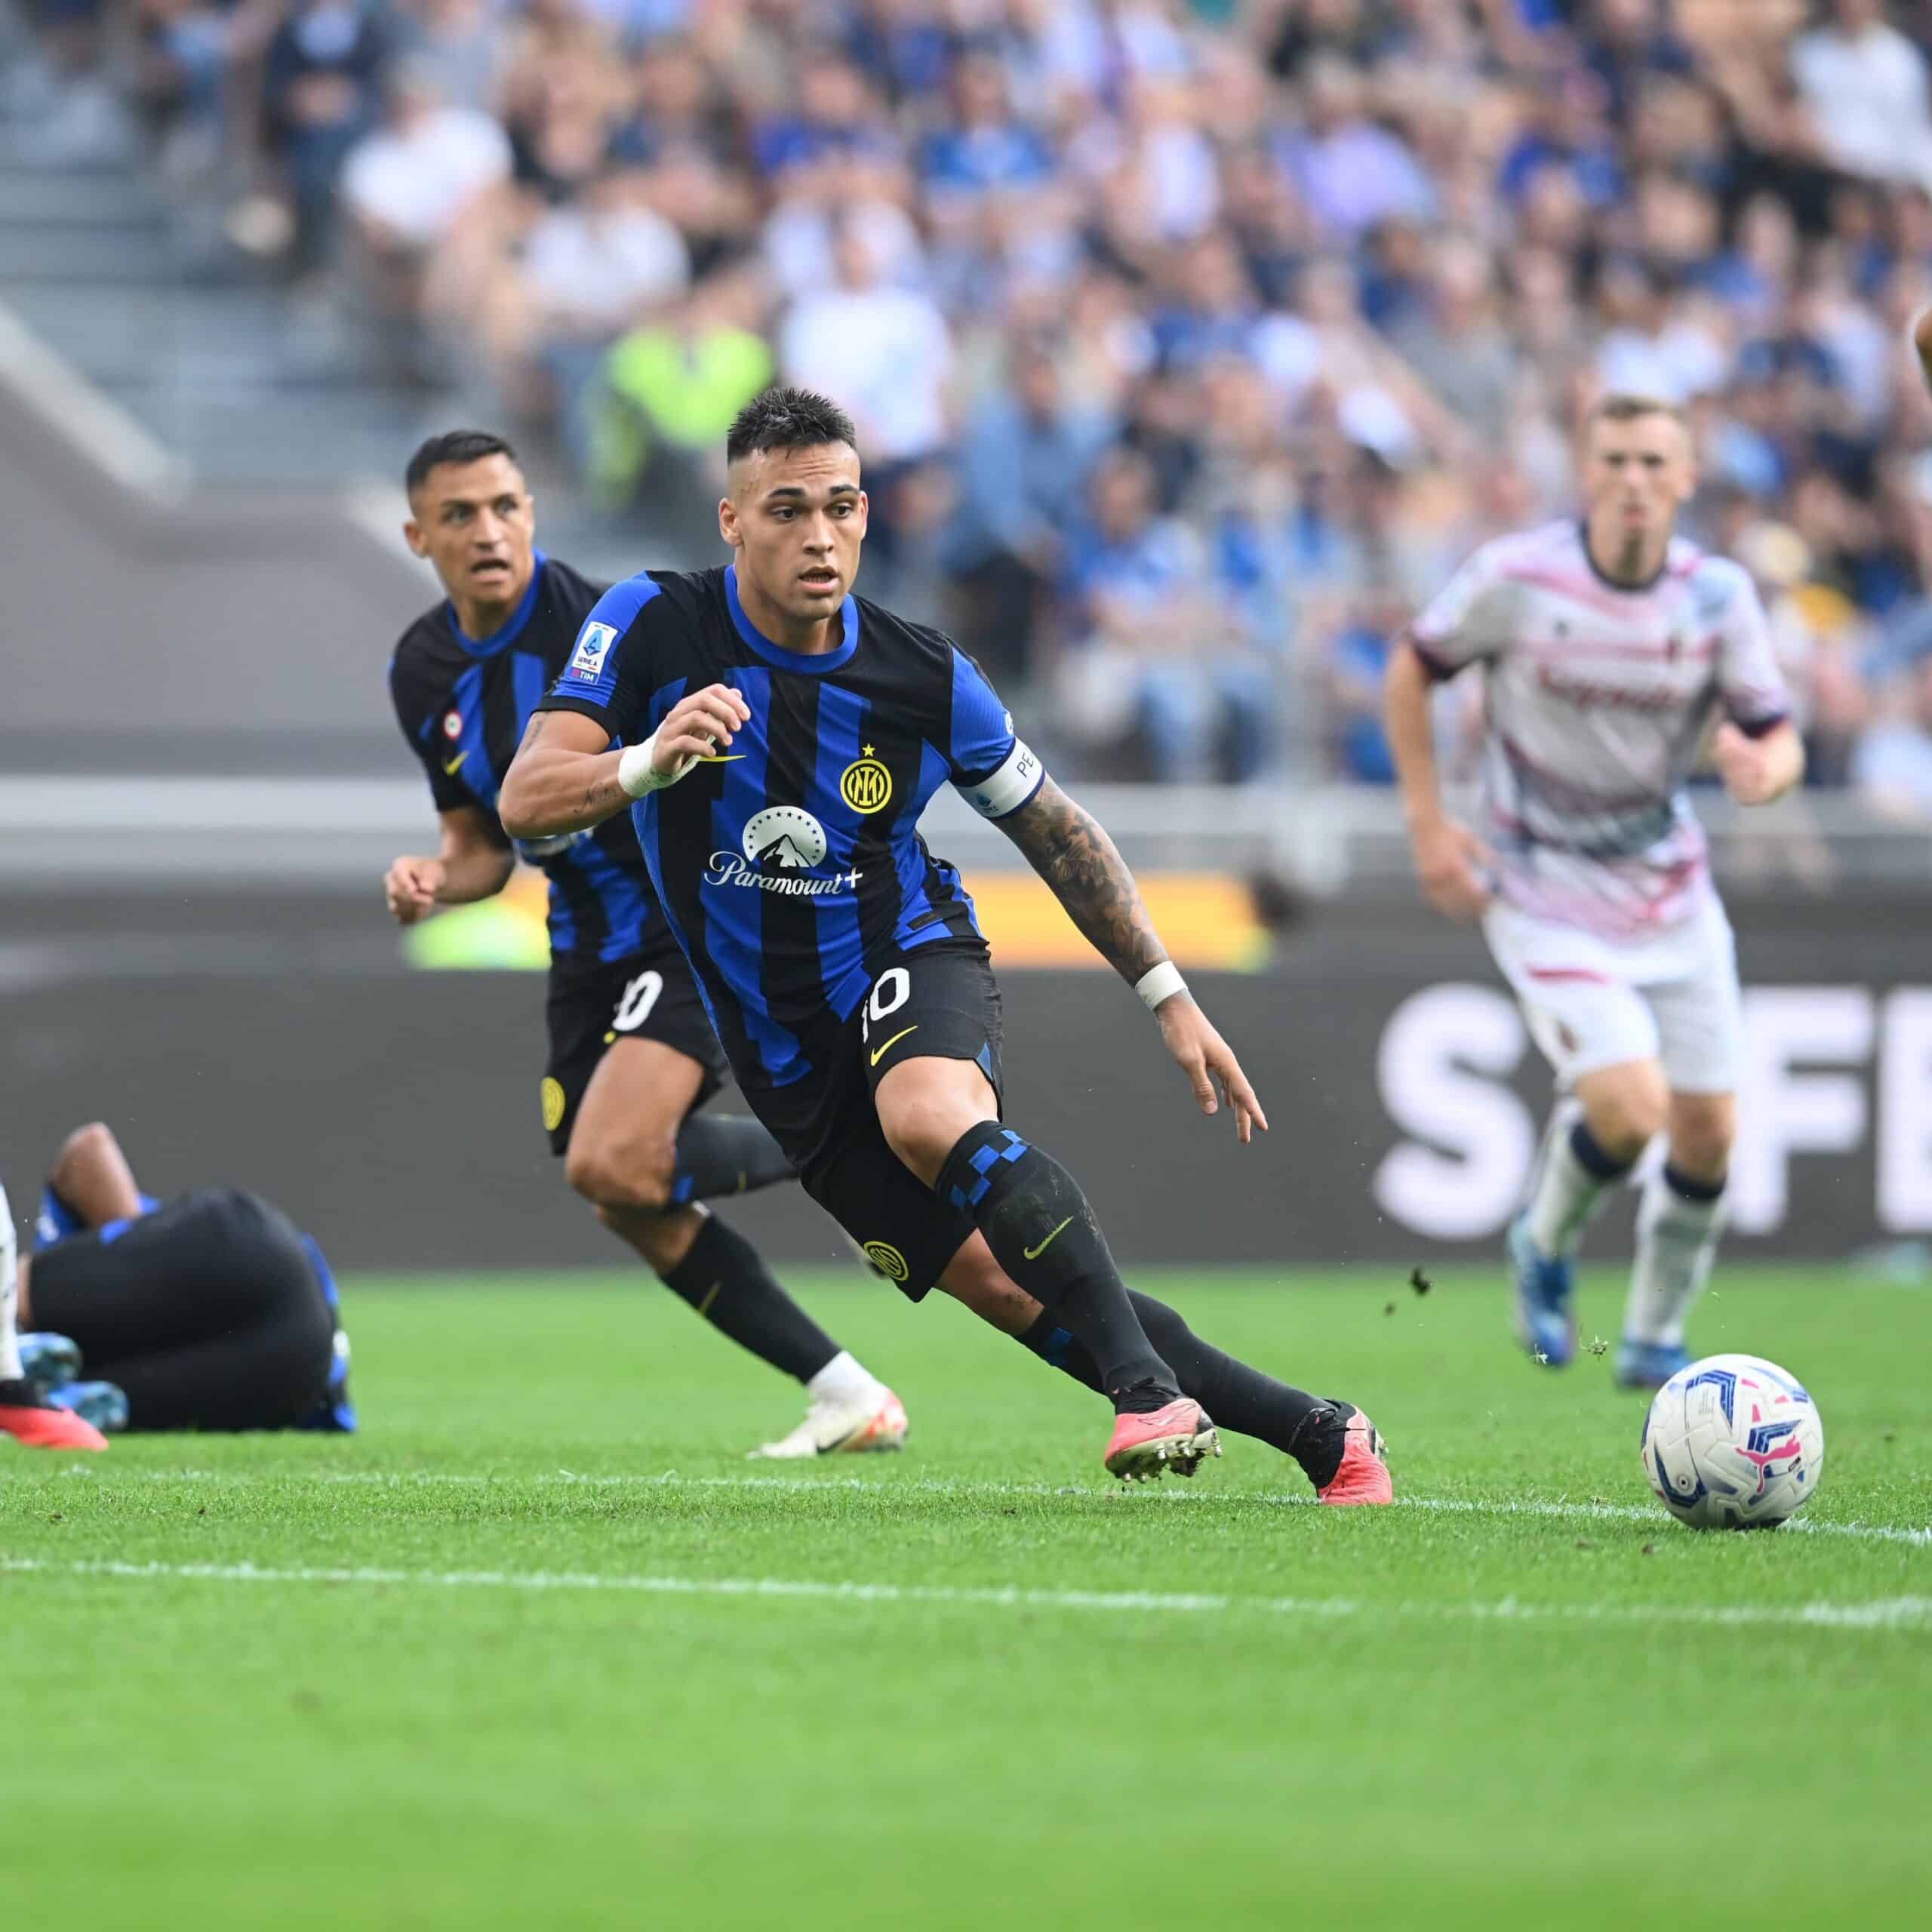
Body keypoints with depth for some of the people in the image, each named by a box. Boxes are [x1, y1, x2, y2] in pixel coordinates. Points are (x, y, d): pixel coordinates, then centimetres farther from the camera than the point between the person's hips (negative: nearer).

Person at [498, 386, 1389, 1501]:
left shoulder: (928, 680, -10)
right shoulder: (654, 627, -12)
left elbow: (1054, 831, 6)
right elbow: (526, 803, -19)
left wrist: (1169, 994, 3)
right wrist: (648, 763, -39)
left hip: (909, 959, -1)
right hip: (787, 1053, 1)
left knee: (931, 1118, -38)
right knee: (1017, 1298, -5)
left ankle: (1154, 1393, -37)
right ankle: (1318, 1436, 4)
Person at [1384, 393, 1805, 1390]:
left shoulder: (1719, 594, -8)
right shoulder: (1515, 577, -15)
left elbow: (1779, 739, -4)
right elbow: (1412, 668, 1)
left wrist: (1763, 770, -30)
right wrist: (1427, 822, -5)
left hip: (1672, 894, 4)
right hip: (1546, 898, -4)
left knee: (1706, 1131, 2)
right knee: (1628, 1107, -20)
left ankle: (1654, 1338, 26)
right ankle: (1545, 1243, 13)